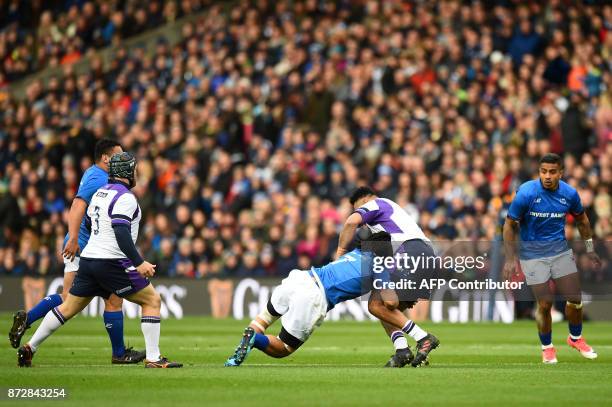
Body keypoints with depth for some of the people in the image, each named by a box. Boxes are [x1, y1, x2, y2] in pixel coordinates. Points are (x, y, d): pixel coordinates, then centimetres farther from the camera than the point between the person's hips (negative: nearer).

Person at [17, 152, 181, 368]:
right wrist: (139, 263, -26)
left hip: (88, 259, 8)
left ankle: (29, 348, 16)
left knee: (68, 308, 16)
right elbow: (121, 233, -23)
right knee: (152, 301, 1)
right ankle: (153, 359, -5)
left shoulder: (100, 193, 14)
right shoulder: (125, 197, -12)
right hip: (112, 262, -8)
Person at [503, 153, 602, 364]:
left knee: (575, 299, 3)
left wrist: (589, 248, 13)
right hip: (533, 253, -3)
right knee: (545, 304, -6)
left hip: (560, 249, 3)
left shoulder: (569, 194, -8)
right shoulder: (526, 193, -19)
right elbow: (510, 225, -10)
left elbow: (581, 218, 13)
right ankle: (547, 347, 18)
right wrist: (510, 258, -14)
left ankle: (575, 338, 31)